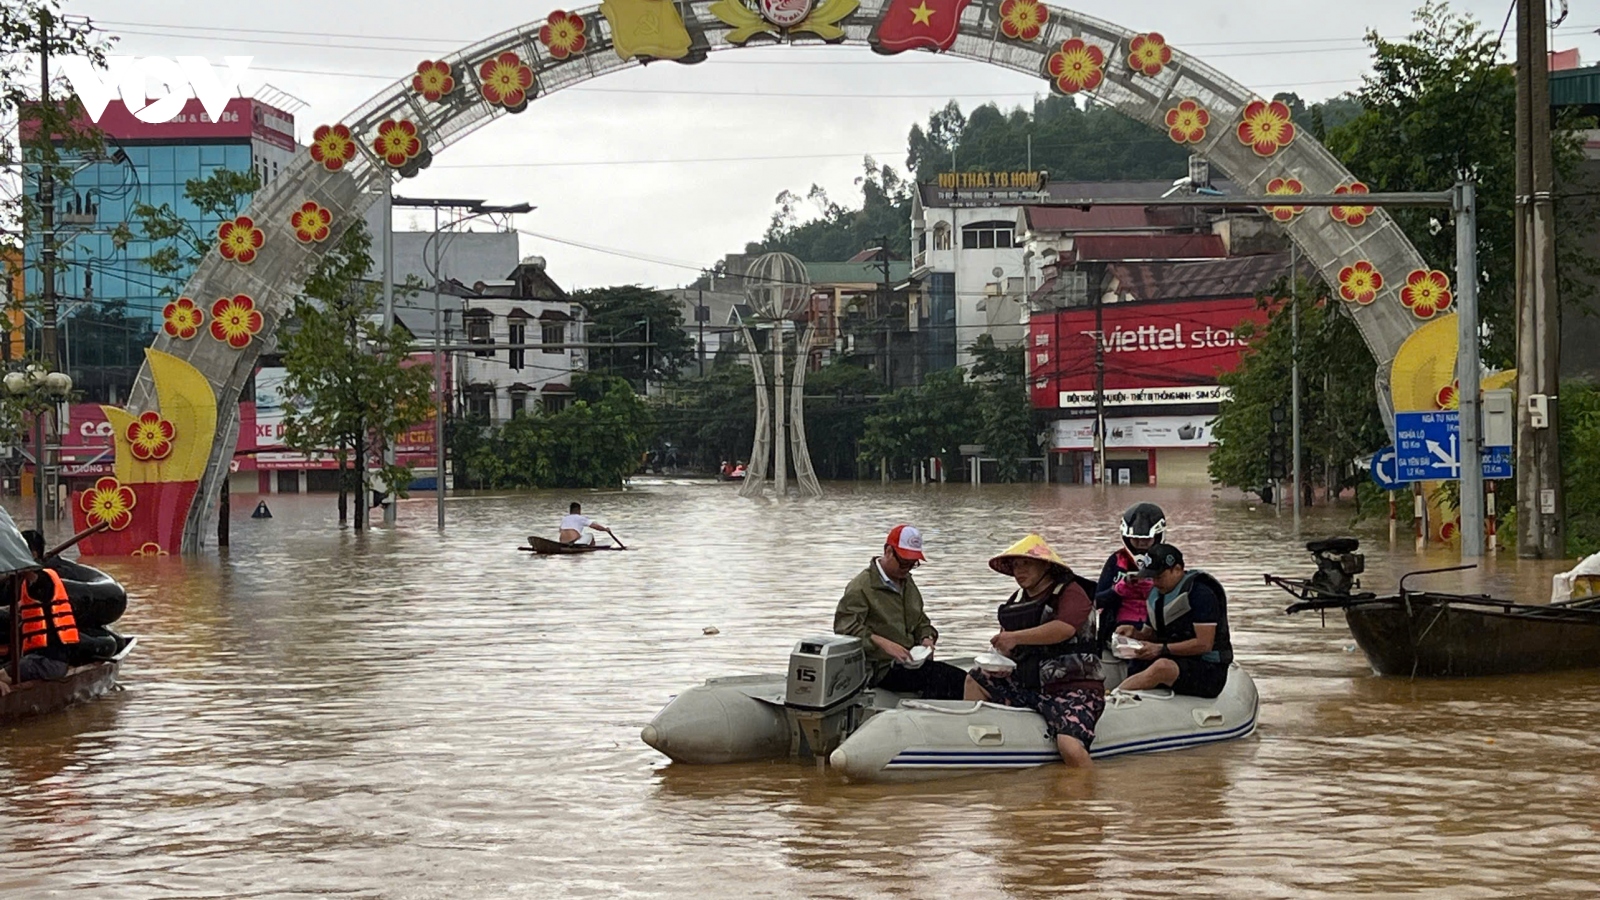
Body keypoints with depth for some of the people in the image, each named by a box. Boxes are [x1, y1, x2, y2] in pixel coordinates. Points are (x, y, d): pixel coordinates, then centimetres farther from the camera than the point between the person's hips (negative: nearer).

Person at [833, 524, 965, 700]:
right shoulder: (861, 587, -5)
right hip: (882, 668, -8)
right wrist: (883, 643, -28)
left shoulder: (907, 583, 23)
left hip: (908, 661, 8)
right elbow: (845, 627, -17)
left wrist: (927, 637, 8)